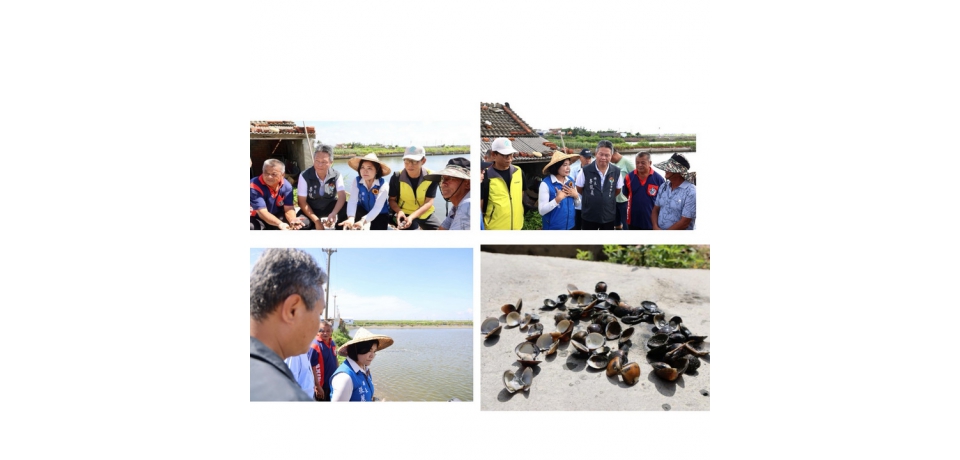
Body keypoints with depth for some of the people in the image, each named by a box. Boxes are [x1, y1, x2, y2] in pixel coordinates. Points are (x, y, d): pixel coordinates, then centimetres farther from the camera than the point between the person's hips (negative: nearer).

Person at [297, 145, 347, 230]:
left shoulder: (336, 175, -13)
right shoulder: (305, 176, -18)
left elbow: (342, 196, -25)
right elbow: (302, 201, -15)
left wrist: (333, 213, -46)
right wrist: (316, 221, -24)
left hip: (330, 207, 1)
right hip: (311, 210, -1)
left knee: (347, 209, -29)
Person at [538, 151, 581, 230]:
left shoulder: (570, 181, 2)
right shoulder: (546, 183, -15)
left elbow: (577, 204, 11)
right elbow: (542, 211, -18)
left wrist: (576, 195, -8)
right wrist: (558, 199, -25)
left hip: (571, 226, 5)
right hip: (553, 228, -5)